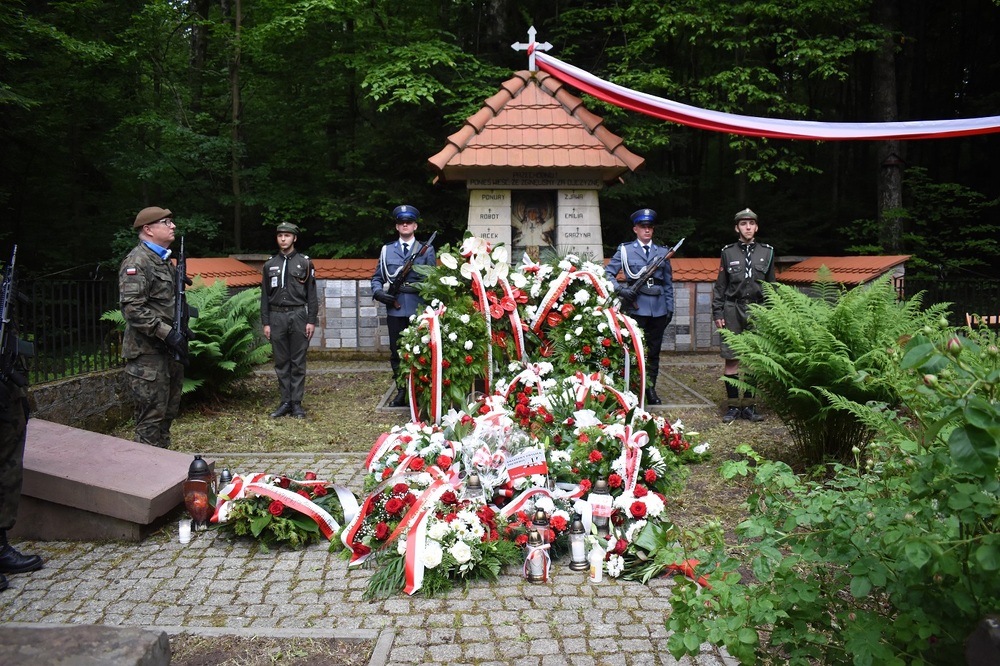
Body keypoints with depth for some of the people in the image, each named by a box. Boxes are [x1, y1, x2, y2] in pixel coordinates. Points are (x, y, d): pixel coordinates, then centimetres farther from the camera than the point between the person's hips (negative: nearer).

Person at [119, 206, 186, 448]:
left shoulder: (164, 260, 17)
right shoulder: (137, 262, -13)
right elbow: (133, 309, -22)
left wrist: (182, 328, 11)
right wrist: (168, 333, -24)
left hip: (168, 350, 10)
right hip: (148, 354, -10)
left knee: (168, 412, 16)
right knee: (151, 417, -4)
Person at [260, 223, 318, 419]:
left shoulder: (305, 263, 3)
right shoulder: (270, 265, 10)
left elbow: (311, 294, 1)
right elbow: (265, 296, 10)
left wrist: (311, 321, -5)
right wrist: (265, 323, 4)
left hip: (298, 316, -2)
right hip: (277, 317, 3)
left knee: (298, 362, 1)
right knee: (281, 362, 6)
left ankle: (296, 403, 6)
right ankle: (285, 402, 13)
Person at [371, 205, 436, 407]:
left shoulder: (427, 250, 10)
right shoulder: (387, 250, 14)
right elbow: (377, 278, 13)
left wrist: (416, 286, -12)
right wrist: (379, 292, -6)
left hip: (419, 309, -2)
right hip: (395, 309, 2)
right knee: (396, 352, 6)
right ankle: (401, 391, 15)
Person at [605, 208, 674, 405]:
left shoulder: (662, 252, 15)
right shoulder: (625, 250, 7)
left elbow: (668, 283, 16)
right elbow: (608, 273, 3)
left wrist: (670, 308, 9)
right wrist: (620, 289, -13)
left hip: (658, 310, 3)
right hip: (636, 308, -3)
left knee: (654, 351, 8)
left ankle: (650, 389, 16)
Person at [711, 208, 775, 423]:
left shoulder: (767, 252, 9)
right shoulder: (728, 252, 5)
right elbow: (720, 286, 6)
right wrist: (717, 313, 0)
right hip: (732, 310, -1)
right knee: (731, 360, -1)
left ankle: (749, 405, 14)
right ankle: (733, 406, 7)